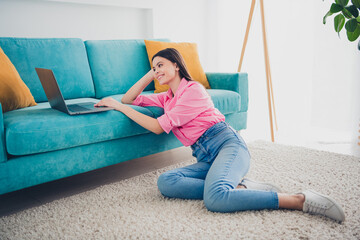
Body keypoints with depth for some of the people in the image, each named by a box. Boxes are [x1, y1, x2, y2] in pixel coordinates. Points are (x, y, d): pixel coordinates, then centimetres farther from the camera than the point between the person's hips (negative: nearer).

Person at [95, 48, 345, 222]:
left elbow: (158, 127, -6)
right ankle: (239, 188, -22)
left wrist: (118, 106, -2)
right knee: (165, 182, -25)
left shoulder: (193, 89, 0)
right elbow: (129, 99, 25)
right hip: (205, 159, 7)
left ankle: (300, 200, -26)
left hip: (228, 145, -7)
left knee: (214, 198, -38)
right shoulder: (166, 98, 25)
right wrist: (150, 75, 18)